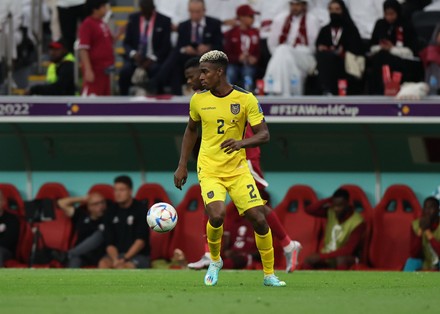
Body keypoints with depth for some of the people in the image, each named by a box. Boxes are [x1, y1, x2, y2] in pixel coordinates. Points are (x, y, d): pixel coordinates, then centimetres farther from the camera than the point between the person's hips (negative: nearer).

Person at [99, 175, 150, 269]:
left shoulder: (140, 210, -5)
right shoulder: (112, 213, 8)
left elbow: (141, 240, -10)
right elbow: (109, 243, 4)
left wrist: (124, 259, -19)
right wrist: (115, 259, -16)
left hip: (139, 256, -4)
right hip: (117, 254, 4)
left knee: (121, 267, -34)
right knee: (103, 263, -28)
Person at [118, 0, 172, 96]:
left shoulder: (164, 21, 0)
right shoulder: (133, 19, 8)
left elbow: (166, 46, -2)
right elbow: (127, 42, 8)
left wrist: (152, 59, -15)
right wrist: (133, 54, -14)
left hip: (154, 60, -2)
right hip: (135, 57, 2)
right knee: (124, 72, -28)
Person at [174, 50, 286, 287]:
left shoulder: (246, 99, -8)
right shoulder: (198, 100, -1)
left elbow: (264, 135, -7)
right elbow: (191, 130, 16)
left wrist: (241, 143, -27)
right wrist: (182, 166, 13)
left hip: (238, 169, 0)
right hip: (209, 170, 0)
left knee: (258, 218, -8)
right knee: (217, 215, -24)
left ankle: (269, 275, 10)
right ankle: (215, 260, 6)